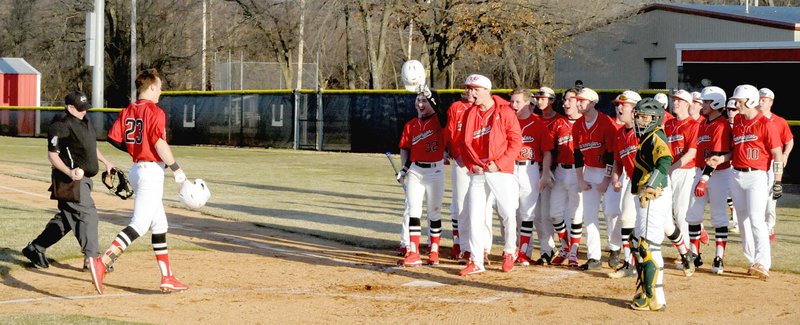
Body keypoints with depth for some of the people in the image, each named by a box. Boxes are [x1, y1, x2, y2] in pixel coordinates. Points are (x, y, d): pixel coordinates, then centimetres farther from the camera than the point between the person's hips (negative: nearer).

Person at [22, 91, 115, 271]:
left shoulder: (85, 121, 13)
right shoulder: (61, 126, -15)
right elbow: (52, 155, -16)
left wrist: (105, 162, 25)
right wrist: (69, 172, -28)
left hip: (84, 179, 10)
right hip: (71, 181, -10)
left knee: (66, 218, 14)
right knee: (88, 215, -12)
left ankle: (35, 249, 25)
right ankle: (92, 259, -9)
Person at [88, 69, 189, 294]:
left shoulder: (128, 111, 11)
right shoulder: (155, 111, -12)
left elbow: (113, 138, 7)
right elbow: (159, 143, -22)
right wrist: (176, 168, -15)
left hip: (136, 169, 9)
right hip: (152, 170, -9)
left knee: (159, 225, 15)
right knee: (139, 225, -14)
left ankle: (167, 279, 18)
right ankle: (102, 263, -28)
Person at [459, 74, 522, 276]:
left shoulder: (505, 112, -4)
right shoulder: (469, 114, 10)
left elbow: (516, 141, -6)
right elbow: (465, 143, 15)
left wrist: (499, 163, -13)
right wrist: (471, 165, -1)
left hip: (501, 171, -4)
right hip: (477, 173, 4)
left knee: (508, 213, -1)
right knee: (475, 216, 0)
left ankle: (509, 252, 21)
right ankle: (476, 261, 4)